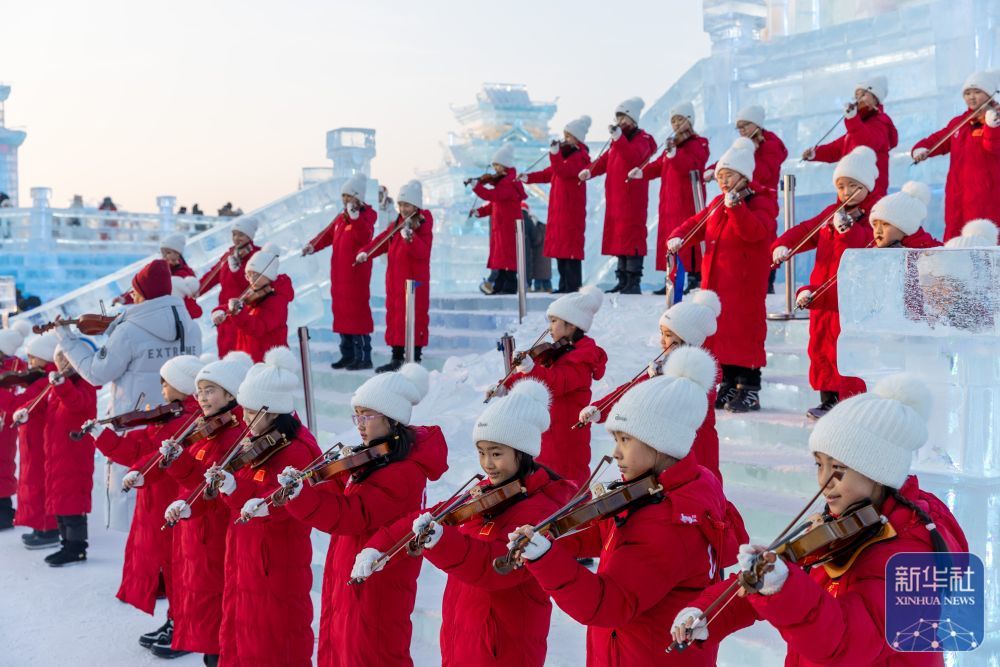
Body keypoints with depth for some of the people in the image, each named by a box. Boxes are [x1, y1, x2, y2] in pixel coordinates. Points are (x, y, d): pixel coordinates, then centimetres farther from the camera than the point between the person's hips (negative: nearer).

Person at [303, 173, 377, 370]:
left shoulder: (366, 215, -8)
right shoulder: (341, 217, 16)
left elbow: (365, 237, -27)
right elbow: (328, 234, 21)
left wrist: (355, 216, -35)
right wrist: (313, 246, 6)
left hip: (356, 274, -8)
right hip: (339, 274, 8)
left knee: (357, 313, -9)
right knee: (341, 312, 12)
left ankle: (363, 357, -5)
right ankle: (347, 355, 20)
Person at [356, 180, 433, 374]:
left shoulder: (423, 227, -10)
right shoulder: (395, 225, 12)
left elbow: (422, 252, -25)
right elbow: (382, 241, 14)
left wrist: (409, 236, -41)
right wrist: (366, 252, -3)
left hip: (414, 282, -7)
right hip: (395, 282, 8)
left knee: (414, 318, -5)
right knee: (394, 318, 12)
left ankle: (415, 360, 2)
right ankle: (397, 358, 23)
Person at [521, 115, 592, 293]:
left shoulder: (580, 157, -10)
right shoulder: (566, 155, 20)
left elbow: (562, 171, -26)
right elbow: (549, 173, 25)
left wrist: (555, 153, -35)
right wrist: (529, 178, 17)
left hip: (571, 209, -9)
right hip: (558, 208, 9)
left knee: (570, 246, -10)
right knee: (559, 246, 10)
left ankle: (574, 285, -8)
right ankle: (564, 285, 15)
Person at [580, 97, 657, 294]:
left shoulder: (642, 139, -3)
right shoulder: (617, 142, 22)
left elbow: (634, 158, -23)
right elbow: (604, 160, 16)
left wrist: (618, 138, -32)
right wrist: (589, 171, -3)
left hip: (632, 198, -8)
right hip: (615, 198, 8)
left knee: (631, 235, -11)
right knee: (618, 235, 9)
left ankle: (634, 282, -11)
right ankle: (623, 281, 14)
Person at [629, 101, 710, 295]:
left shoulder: (698, 144, -6)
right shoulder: (672, 143, 18)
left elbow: (691, 166, -24)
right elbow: (659, 166, 21)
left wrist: (673, 153, -37)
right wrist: (643, 172, 4)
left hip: (688, 202, -8)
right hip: (669, 202, 8)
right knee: (669, 239, 9)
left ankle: (695, 279, -6)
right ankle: (671, 280, 15)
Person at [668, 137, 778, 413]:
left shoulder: (761, 203, -8)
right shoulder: (717, 204, 15)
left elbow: (755, 231, -27)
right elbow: (697, 224, 21)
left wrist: (735, 206, -39)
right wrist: (678, 238, 0)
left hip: (745, 283, -7)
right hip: (716, 282, 8)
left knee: (744, 330, -7)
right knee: (720, 329, 11)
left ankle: (750, 389, 0)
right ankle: (729, 383, 21)